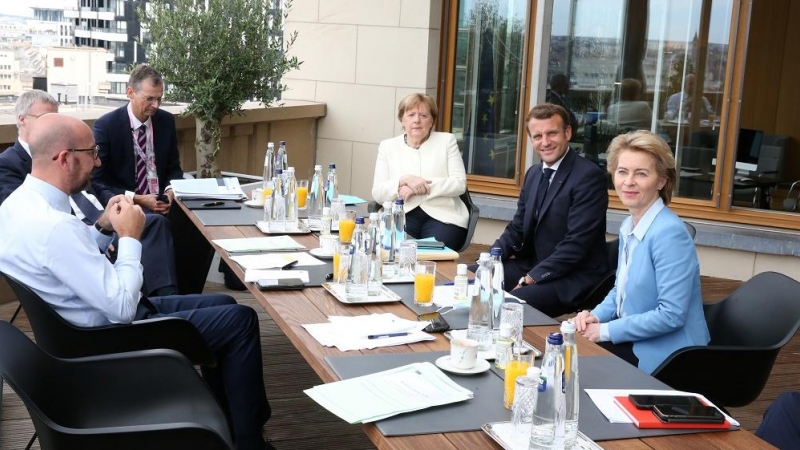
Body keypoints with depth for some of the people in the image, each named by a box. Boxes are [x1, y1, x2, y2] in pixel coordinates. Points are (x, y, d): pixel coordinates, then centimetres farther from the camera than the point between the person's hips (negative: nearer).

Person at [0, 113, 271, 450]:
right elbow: (123, 308, -29)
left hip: (100, 318, 10)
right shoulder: (54, 226, -32)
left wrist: (103, 227, 0)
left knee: (222, 305, 17)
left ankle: (229, 420, 27)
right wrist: (129, 236, -17)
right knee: (240, 319, -4)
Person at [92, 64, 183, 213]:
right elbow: (98, 179, -7)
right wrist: (136, 199, -18)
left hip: (161, 203, 5)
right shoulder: (105, 125, -7)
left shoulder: (166, 121, 5)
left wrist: (170, 191, -8)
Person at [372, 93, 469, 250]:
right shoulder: (388, 146, 13)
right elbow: (378, 193, 4)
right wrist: (404, 179, -14)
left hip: (442, 216, 0)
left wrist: (420, 187, -10)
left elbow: (460, 184, 0)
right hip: (402, 215, 1)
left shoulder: (447, 140, 11)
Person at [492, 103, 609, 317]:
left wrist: (530, 279, -20)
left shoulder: (589, 176, -15)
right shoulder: (534, 173, 11)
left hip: (573, 279, -8)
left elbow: (576, 244, -20)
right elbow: (517, 228, 14)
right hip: (533, 266, 8)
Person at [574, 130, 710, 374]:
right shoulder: (628, 226, 7)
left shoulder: (669, 233, -21)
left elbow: (671, 315, -25)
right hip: (634, 341, 8)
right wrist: (595, 316, -1)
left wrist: (606, 331, -18)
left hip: (664, 358, -8)